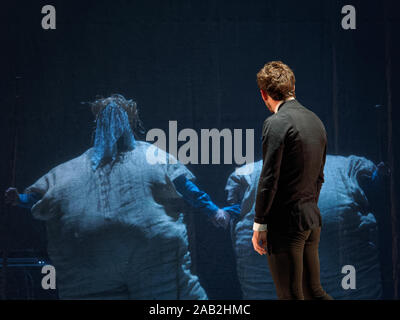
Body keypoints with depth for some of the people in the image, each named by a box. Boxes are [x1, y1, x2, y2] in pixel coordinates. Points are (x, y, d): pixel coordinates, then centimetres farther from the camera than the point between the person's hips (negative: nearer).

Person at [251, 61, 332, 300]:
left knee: (290, 295, -1)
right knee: (314, 292, 17)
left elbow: (269, 179, -16)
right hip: (313, 219, 8)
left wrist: (259, 225, -10)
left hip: (286, 223, -8)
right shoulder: (316, 121, 11)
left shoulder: (277, 123, -14)